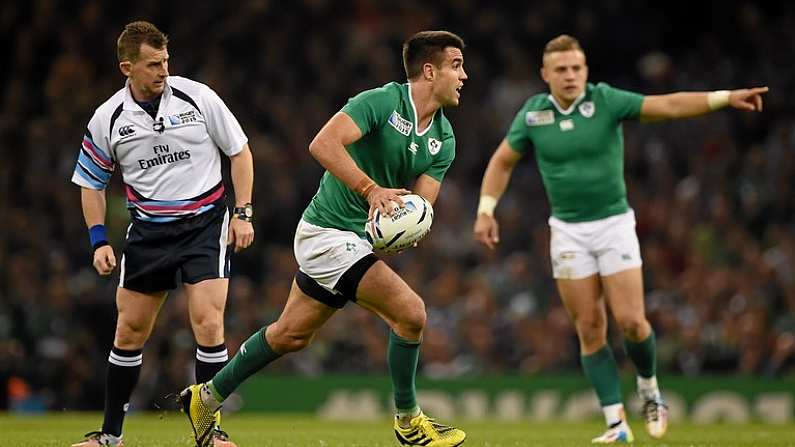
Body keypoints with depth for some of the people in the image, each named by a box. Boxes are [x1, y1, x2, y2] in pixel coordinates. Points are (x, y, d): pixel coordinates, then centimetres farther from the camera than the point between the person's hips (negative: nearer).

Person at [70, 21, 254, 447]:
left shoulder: (197, 97, -9)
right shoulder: (107, 119, -3)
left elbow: (239, 150, 2)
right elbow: (91, 183, 10)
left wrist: (243, 212, -4)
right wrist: (98, 241, 0)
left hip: (205, 223, -2)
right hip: (148, 231, 2)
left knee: (208, 323, -15)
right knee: (129, 331, 5)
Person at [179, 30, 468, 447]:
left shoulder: (443, 139, 5)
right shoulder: (381, 102, -18)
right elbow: (323, 145, -28)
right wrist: (372, 189, -34)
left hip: (360, 238, 9)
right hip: (330, 233, -9)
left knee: (290, 335, 17)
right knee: (411, 312, -17)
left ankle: (207, 397, 32)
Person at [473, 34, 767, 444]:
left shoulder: (607, 100, -9)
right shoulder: (532, 114, -1)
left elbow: (670, 105, -16)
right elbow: (501, 162, 13)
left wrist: (726, 97, -28)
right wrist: (485, 211, 1)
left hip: (614, 224, -2)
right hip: (568, 231, 2)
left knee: (630, 321, -10)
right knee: (589, 329, -1)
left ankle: (649, 389, 20)